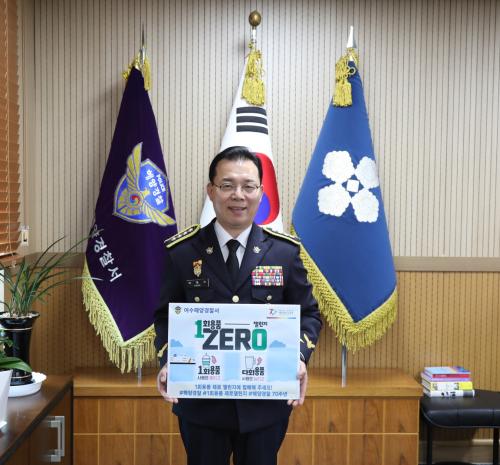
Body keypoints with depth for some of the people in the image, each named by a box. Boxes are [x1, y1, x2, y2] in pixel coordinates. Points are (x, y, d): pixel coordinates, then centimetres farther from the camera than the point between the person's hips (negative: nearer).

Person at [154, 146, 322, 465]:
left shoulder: (285, 251, -3)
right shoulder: (182, 251, -5)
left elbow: (308, 314, 3)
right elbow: (166, 317, 4)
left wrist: (300, 357, -15)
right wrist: (168, 361, -14)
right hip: (200, 402, 0)